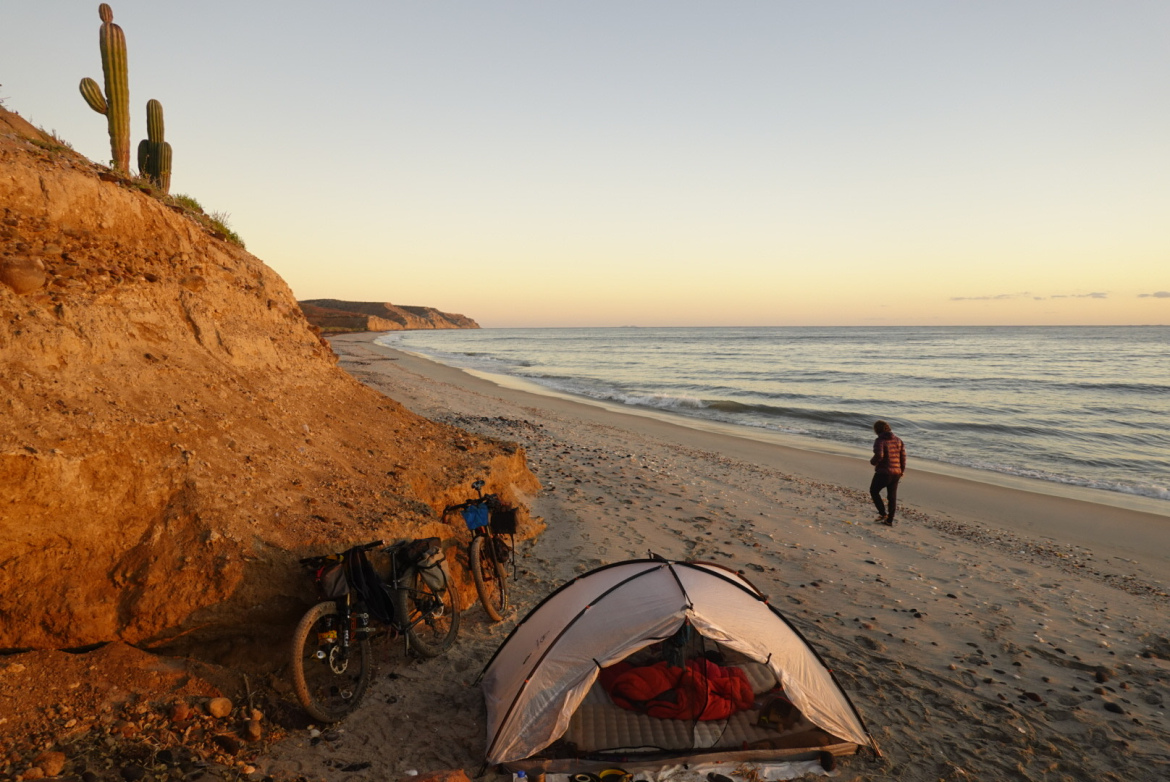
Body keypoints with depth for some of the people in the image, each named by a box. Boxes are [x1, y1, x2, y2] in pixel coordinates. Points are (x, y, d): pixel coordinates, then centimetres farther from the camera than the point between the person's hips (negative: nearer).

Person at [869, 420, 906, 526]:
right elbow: (903, 457, 6)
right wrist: (902, 471, 16)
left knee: (874, 491, 15)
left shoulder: (880, 440, -14)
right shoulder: (898, 440, 7)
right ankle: (889, 520, 18)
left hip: (883, 472, -7)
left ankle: (883, 513, 8)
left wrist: (872, 461, -6)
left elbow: (879, 455, -27)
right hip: (896, 472, 7)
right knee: (892, 496, 13)